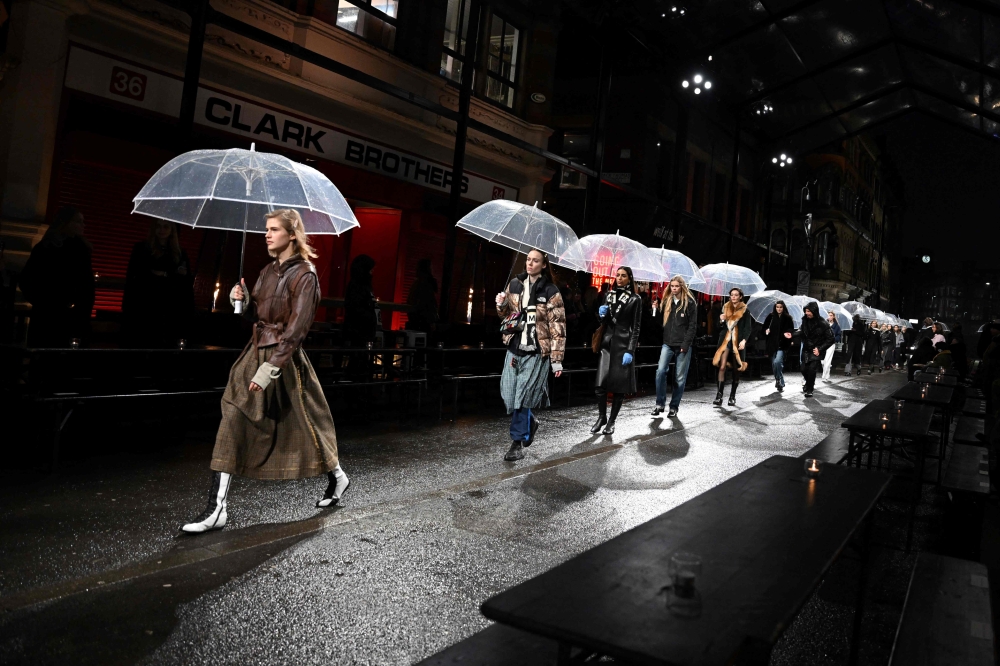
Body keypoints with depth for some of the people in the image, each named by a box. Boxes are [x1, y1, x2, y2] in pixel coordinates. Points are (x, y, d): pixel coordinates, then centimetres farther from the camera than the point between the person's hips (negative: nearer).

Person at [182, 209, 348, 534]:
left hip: (285, 358, -7)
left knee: (304, 423, 8)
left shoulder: (304, 275, -12)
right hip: (255, 352, 7)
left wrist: (270, 368, -24)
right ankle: (216, 509, -1)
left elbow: (296, 329, -19)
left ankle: (337, 477, 35)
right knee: (232, 422, -2)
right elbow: (257, 315, 17)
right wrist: (244, 301, -4)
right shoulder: (269, 270, 12)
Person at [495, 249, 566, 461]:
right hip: (514, 349, 5)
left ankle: (518, 442, 7)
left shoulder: (550, 291, -5)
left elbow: (557, 328, -7)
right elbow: (506, 314, 21)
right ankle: (529, 422, 31)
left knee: (523, 397, -6)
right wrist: (501, 305, -3)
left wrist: (557, 359, -10)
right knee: (509, 395, 3)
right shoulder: (514, 285, 8)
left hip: (536, 352, -5)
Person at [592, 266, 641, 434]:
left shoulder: (635, 299, 0)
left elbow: (636, 327, -4)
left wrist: (630, 351, -13)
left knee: (619, 385, 0)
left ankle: (612, 421, 11)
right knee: (600, 384, -5)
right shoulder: (609, 295, 12)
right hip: (607, 343, 3)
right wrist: (602, 314, -5)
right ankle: (602, 417, 11)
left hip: (623, 344, -3)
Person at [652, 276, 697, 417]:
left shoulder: (690, 303, -3)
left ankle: (674, 407, 12)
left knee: (680, 377, 2)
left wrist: (685, 344, -13)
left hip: (683, 345, -3)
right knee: (660, 371, -12)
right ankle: (660, 404, -1)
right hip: (668, 343, 3)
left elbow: (693, 326, -7)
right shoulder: (667, 301, 11)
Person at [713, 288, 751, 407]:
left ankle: (732, 397, 12)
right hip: (725, 340, 2)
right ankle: (719, 396, -16)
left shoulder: (744, 310, 3)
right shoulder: (726, 308, 12)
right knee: (722, 367, -12)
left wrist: (744, 340, -14)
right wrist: (721, 320, -4)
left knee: (736, 369, 3)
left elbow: (747, 328, 0)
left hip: (737, 342, -1)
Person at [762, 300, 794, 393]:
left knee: (777, 362, -21)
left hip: (781, 344, -4)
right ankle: (778, 381, 28)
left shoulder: (788, 318, 0)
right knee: (774, 364, 10)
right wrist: (766, 330, -8)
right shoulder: (770, 317, 6)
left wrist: (788, 334, -17)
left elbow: (791, 330, 3)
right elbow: (765, 327, 13)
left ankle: (780, 382, -10)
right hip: (772, 344, 4)